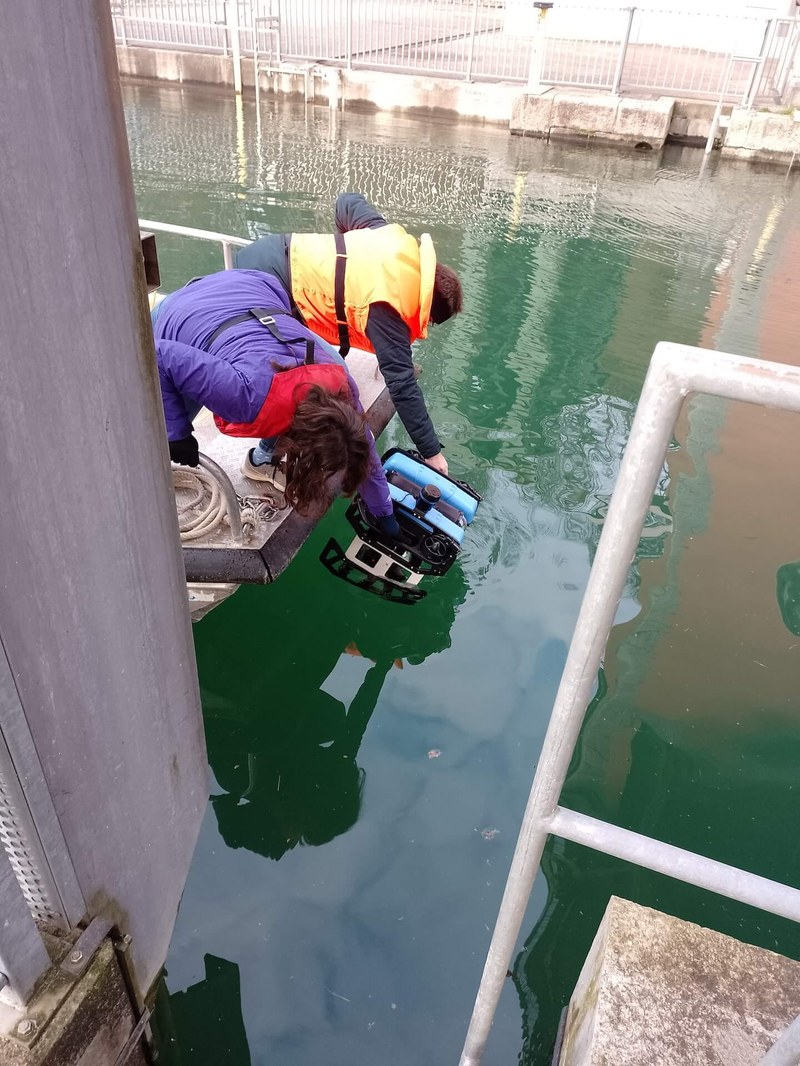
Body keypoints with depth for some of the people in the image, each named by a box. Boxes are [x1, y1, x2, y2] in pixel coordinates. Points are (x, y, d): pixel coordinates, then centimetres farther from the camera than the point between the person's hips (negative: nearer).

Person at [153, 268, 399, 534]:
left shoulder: (338, 383, -25)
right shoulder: (247, 396, -42)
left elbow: (361, 450, -6)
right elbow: (161, 357, -33)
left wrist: (383, 512, 4)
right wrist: (177, 433, -26)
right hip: (181, 316, -4)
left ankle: (263, 458, 19)